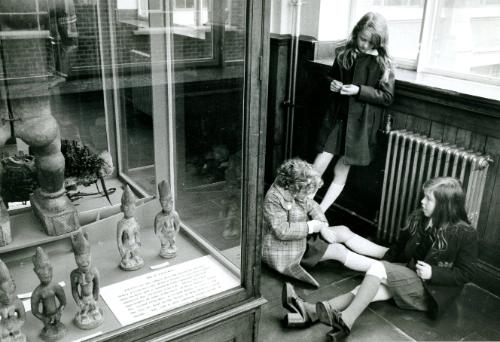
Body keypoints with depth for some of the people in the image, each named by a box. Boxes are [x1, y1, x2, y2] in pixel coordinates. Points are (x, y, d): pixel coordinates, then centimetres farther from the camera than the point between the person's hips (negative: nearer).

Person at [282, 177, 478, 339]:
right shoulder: (418, 218, 4)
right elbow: (400, 245, 14)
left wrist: (433, 273, -20)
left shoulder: (465, 234, -13)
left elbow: (466, 273, -10)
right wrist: (386, 263, 1)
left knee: (377, 268, -28)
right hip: (410, 277, 6)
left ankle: (345, 321, -34)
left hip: (432, 292, -6)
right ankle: (313, 312, -36)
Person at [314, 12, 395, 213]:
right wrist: (332, 84, -4)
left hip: (360, 122, -2)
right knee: (318, 166, -4)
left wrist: (360, 90, -19)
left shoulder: (383, 63, -6)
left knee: (341, 172, 4)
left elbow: (387, 97, -8)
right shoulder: (343, 54, 4)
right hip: (337, 116, 3)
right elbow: (330, 76, 19)